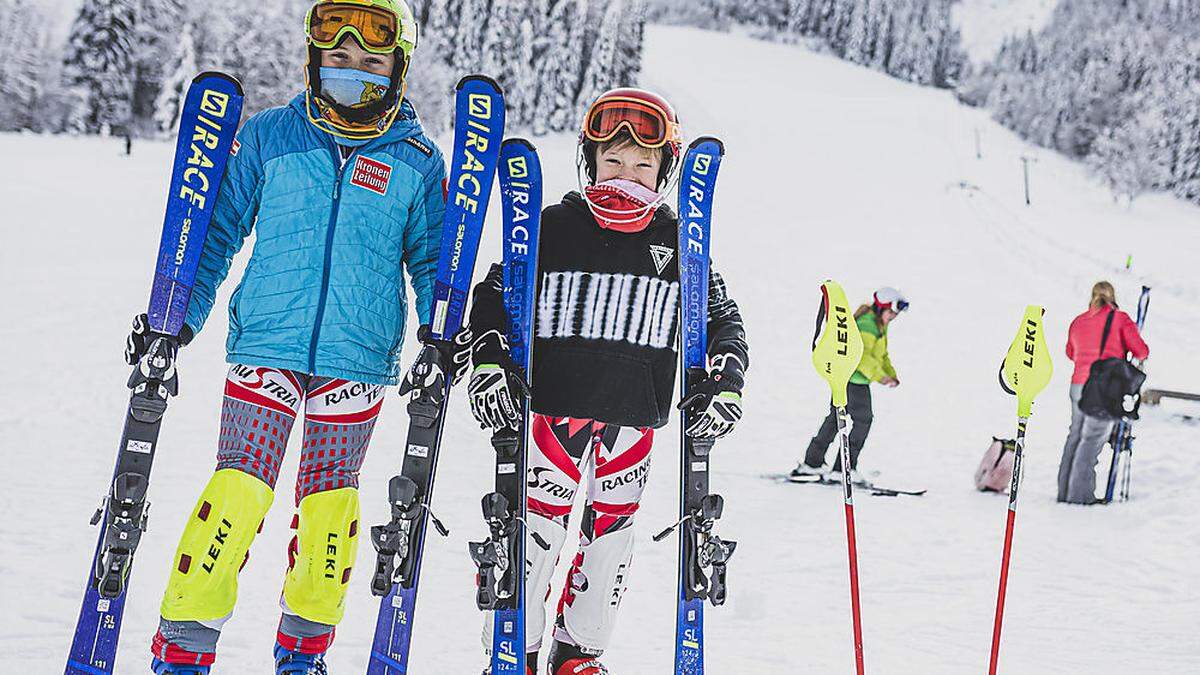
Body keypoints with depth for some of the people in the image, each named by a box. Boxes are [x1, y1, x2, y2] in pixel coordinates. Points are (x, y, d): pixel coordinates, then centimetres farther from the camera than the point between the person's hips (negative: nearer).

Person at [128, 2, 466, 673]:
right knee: (238, 490, -9)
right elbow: (218, 232, 9)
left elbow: (432, 257, 12)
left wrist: (438, 335, -4)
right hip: (266, 345, -1)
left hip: (359, 357, 1)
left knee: (330, 501, 8)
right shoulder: (267, 137, 3)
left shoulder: (418, 160, 4)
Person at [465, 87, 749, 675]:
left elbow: (721, 319, 11)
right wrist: (489, 365, -12)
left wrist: (724, 386, -3)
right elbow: (493, 296, 2)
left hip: (634, 420, 3)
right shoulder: (554, 228, -1)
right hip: (553, 406, -3)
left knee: (609, 536, 9)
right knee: (537, 529, -4)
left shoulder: (677, 243, 5)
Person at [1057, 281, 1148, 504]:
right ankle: (1080, 493, -8)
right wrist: (1141, 354, 18)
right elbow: (1140, 351, -4)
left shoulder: (1078, 321, 13)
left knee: (1076, 434, 13)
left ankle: (1065, 490, 13)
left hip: (1078, 385, 5)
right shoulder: (1119, 318, -2)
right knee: (1093, 438, -5)